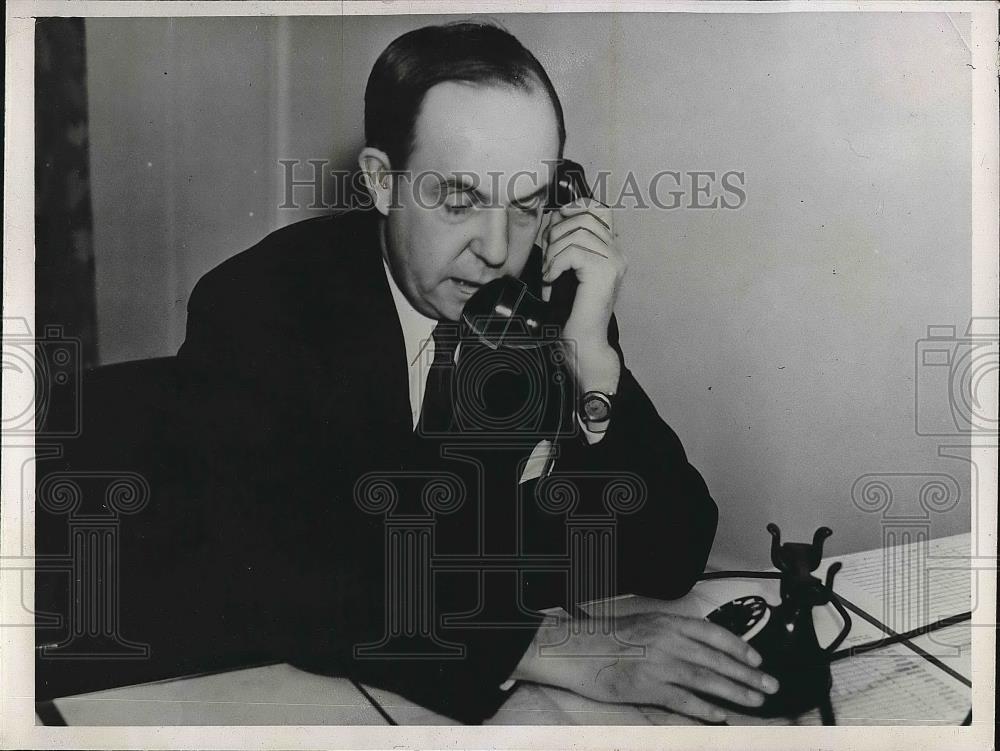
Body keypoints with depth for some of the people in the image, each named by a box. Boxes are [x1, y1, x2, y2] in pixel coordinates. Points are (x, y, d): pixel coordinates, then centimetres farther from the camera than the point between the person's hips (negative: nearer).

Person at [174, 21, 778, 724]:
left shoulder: (557, 306, -6)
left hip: (500, 703, 2)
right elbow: (252, 585, -25)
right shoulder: (256, 304, -14)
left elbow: (672, 563, -7)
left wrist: (590, 356, -20)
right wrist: (550, 646, -29)